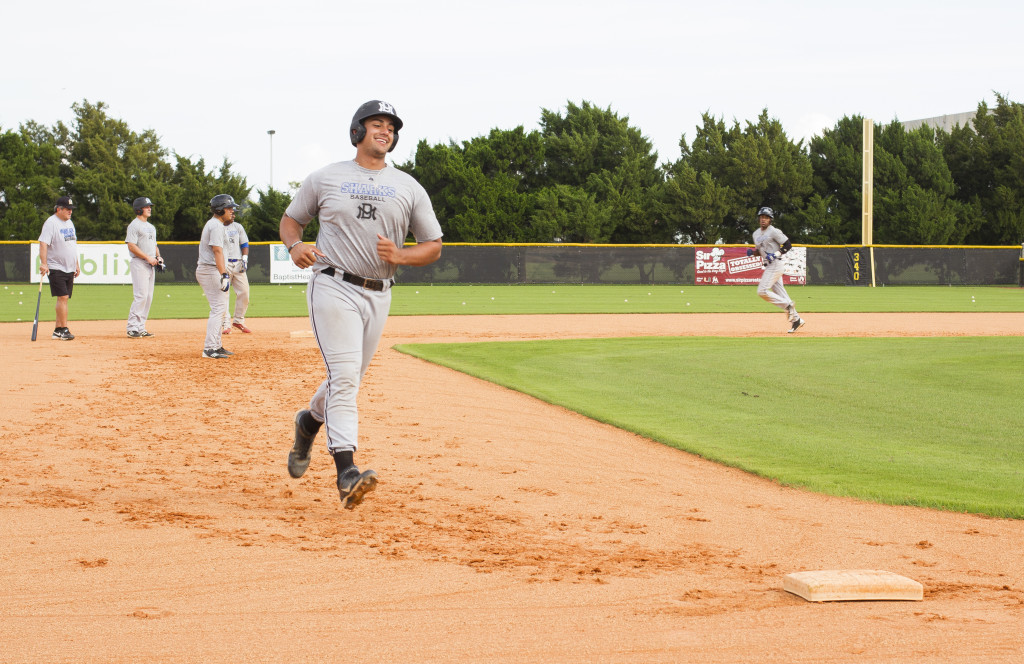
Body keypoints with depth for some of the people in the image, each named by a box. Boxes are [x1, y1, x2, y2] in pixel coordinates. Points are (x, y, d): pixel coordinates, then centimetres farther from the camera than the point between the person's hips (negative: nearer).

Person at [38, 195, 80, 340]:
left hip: (69, 269, 8)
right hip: (56, 268, -8)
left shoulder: (69, 223, 15)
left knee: (63, 299, 7)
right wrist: (43, 263, -30)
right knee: (63, 297, -14)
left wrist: (76, 264, 21)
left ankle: (57, 330, 12)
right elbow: (43, 244, -20)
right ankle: (64, 330, -12)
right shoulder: (51, 223, -11)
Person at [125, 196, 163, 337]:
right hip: (139, 264, -9)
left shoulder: (151, 227, 20)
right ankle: (132, 327, -12)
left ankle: (140, 328, 11)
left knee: (148, 298, 7)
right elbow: (131, 246, -16)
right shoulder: (134, 225, -8)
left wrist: (158, 257, 8)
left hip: (151, 265, 9)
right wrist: (148, 257, -18)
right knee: (141, 296, -14)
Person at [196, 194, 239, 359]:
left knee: (220, 308, 16)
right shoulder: (216, 226, -14)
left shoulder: (213, 224, 19)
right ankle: (209, 348, -19)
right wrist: (224, 274, -30)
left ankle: (216, 346, 20)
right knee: (218, 308, -14)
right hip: (210, 271, -11)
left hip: (205, 270, 11)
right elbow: (217, 251, -25)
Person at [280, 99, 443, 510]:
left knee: (348, 379, 14)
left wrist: (398, 255, -10)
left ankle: (309, 422, 47)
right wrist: (295, 246, -7)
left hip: (378, 296, 4)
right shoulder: (325, 178, 6)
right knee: (344, 376, -18)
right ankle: (346, 473, -27)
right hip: (333, 288, -4)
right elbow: (291, 219, 16)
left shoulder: (409, 188, 10)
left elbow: (433, 246, 11)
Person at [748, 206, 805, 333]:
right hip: (768, 267, 8)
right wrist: (753, 252, 3)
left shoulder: (774, 232, -9)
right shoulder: (756, 233, 15)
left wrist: (776, 254, -20)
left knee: (762, 291, -17)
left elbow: (788, 245, -9)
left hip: (775, 264, -8)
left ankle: (788, 305, -7)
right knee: (780, 294, 7)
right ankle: (796, 319, 11)